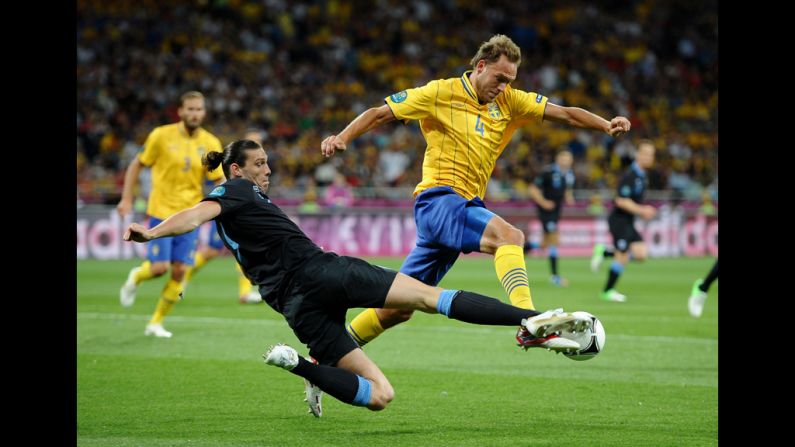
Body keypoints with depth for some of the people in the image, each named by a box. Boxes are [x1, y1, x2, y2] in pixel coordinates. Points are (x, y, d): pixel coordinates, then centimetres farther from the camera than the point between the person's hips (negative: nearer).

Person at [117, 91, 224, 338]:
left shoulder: (211, 144, 0)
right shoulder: (161, 136, -7)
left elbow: (220, 181, 5)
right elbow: (136, 165, 4)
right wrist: (126, 199, -1)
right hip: (162, 212, -3)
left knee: (179, 271, -1)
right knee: (160, 266, -10)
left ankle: (156, 322, 14)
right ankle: (135, 278, 26)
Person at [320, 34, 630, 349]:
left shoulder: (510, 102, 11)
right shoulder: (441, 93, -3)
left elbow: (564, 113, 6)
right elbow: (379, 114, 0)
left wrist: (606, 126, -9)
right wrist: (342, 138, -14)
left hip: (466, 206, 7)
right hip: (438, 200, -7)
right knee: (509, 235, -31)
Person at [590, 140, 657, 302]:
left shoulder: (642, 175, 10)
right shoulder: (630, 175, -18)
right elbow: (621, 201, -22)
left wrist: (643, 211, 11)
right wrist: (641, 210, -21)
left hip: (628, 222, 9)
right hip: (619, 220, -9)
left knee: (641, 254, -1)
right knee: (622, 256, -6)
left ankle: (604, 252, 12)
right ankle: (607, 291, 9)